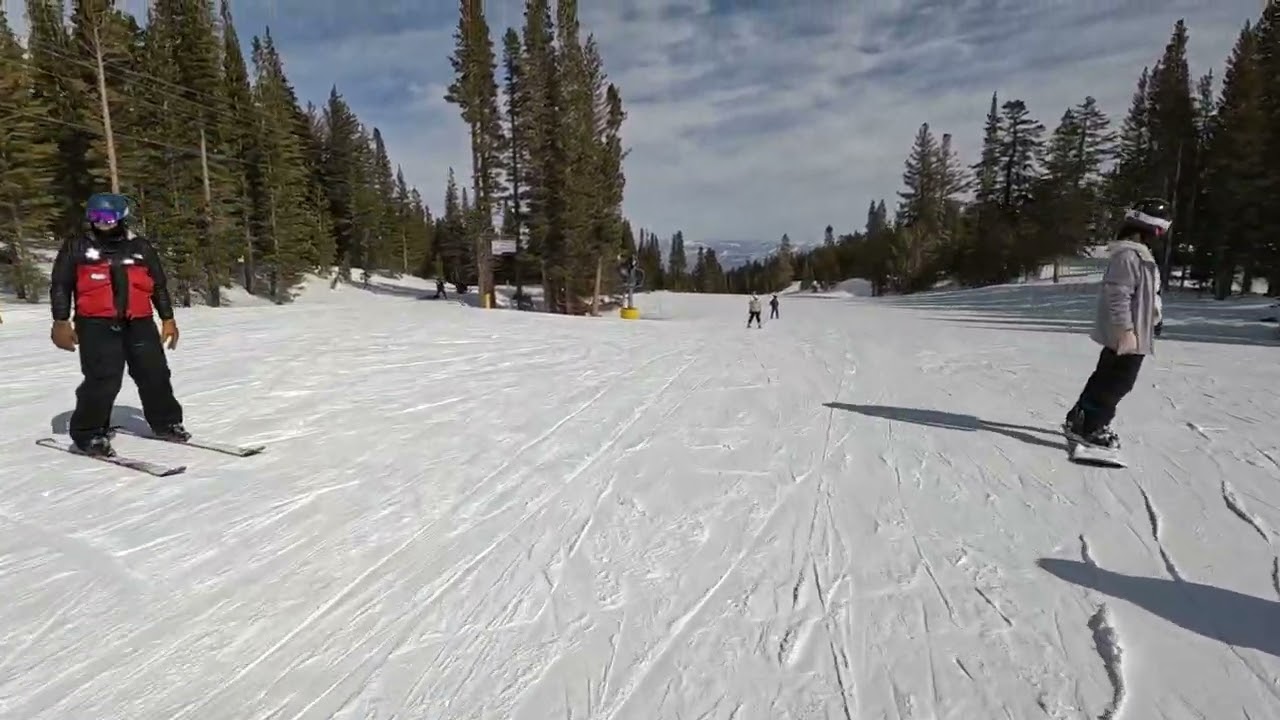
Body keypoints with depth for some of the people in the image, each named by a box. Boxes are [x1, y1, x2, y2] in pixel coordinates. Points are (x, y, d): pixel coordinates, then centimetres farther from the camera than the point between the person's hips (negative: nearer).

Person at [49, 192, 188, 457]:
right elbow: (60, 286, 7)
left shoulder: (140, 247, 13)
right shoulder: (76, 248, 7)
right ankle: (89, 433, 3)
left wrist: (168, 319, 12)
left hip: (139, 322, 3)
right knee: (103, 379, -12)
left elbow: (159, 286, 16)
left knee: (155, 374, 5)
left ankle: (165, 422, 22)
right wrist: (61, 322, -2)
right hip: (96, 325, -3)